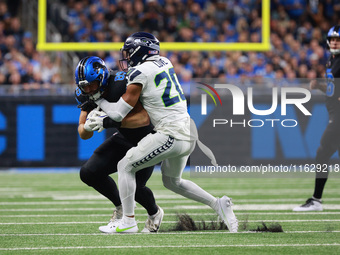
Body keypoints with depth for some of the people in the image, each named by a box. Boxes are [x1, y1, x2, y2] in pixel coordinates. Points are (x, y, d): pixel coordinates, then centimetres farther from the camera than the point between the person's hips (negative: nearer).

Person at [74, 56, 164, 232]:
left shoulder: (123, 84, -30)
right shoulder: (87, 95, -9)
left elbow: (144, 118, -37)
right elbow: (84, 135, -4)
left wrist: (112, 122, -46)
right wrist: (89, 126, -28)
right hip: (123, 138, 7)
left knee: (132, 186, -18)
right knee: (89, 173, -6)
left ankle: (155, 214, 16)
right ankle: (121, 208, 16)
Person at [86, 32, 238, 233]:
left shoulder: (140, 73, -10)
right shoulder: (165, 63, 13)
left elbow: (118, 114, -6)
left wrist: (97, 98, 7)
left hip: (172, 135, -8)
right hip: (188, 134, 8)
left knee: (126, 166, 2)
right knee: (172, 182, 26)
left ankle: (128, 222, 0)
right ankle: (218, 204, 17)